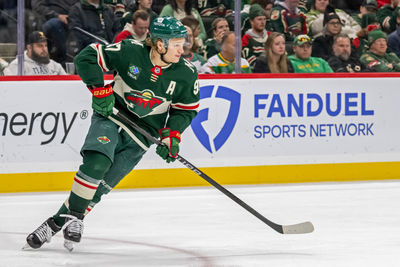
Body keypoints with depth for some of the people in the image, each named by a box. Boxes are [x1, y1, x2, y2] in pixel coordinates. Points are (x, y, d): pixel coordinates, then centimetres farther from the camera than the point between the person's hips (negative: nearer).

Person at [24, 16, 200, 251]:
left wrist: (172, 134, -8)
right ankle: (73, 215, -15)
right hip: (111, 116, -2)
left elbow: (186, 108, 6)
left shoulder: (186, 74, -9)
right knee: (96, 163, -28)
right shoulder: (130, 52, -17)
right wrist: (100, 89, -18)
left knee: (102, 184, -8)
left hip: (140, 135, 2)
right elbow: (87, 58, -11)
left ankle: (58, 222, -1)